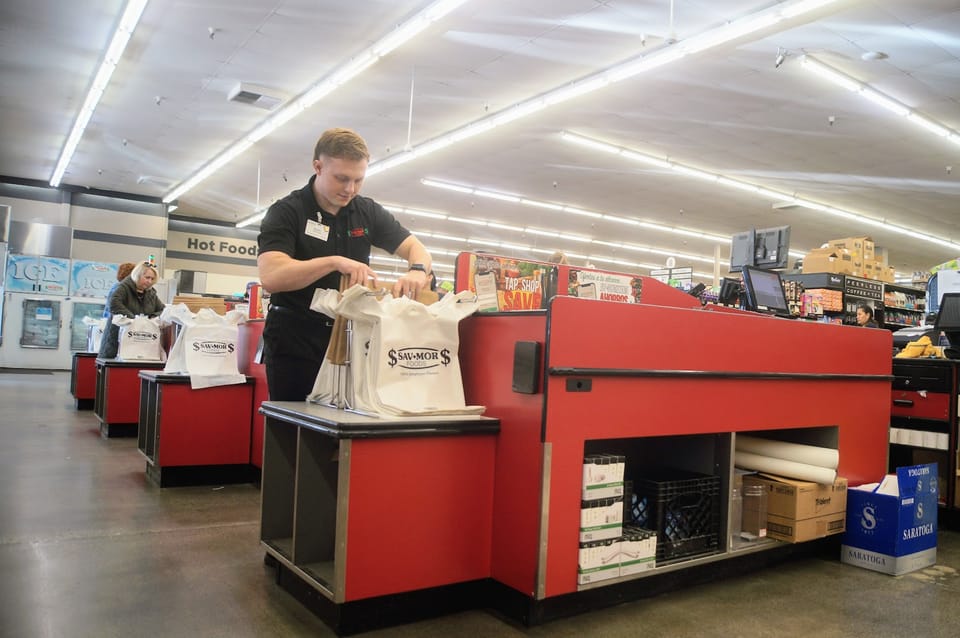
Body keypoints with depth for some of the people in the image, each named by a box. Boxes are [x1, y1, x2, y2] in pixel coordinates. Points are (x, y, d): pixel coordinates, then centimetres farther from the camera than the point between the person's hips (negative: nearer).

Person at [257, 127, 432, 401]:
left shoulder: (368, 212, 6)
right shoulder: (286, 212, -8)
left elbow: (416, 248, 7)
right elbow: (271, 277, -22)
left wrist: (417, 271, -17)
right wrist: (335, 262, -32)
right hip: (295, 339, -4)